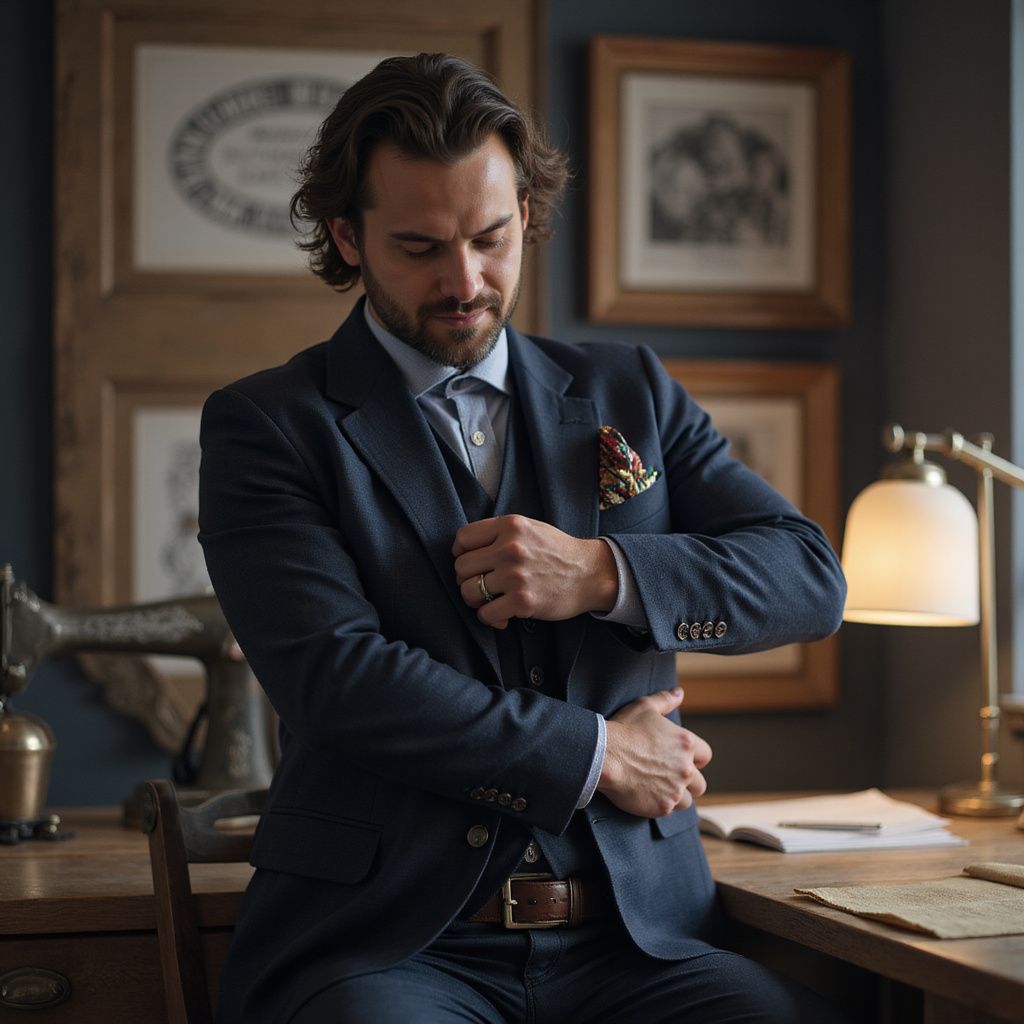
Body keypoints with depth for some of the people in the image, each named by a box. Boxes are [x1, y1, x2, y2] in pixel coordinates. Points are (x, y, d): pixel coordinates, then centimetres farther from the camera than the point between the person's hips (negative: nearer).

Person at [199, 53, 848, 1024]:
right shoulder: (265, 426, 4)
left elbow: (810, 576, 9)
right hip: (382, 942, -3)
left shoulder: (629, 392, 17)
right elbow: (335, 676, -9)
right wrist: (599, 756, -4)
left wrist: (604, 573, -7)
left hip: (635, 936, 4)